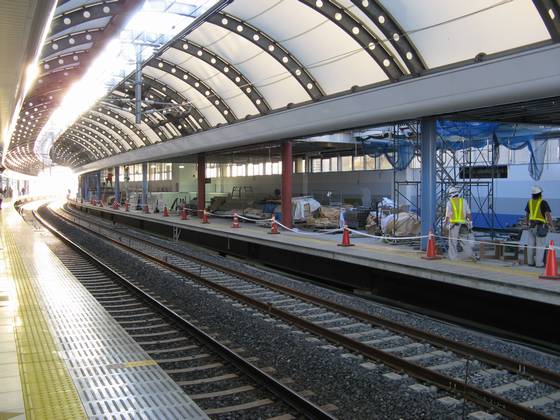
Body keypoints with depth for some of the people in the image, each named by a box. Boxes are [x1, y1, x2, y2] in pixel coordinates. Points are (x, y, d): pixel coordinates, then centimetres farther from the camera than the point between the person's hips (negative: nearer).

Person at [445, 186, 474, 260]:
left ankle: (453, 257, 4)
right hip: (463, 224, 3)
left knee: (453, 241, 3)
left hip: (454, 224, -3)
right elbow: (468, 213, 7)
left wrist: (446, 223, 4)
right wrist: (469, 222, 12)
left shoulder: (450, 202, -1)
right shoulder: (463, 201, 8)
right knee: (464, 240, 9)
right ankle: (469, 253, -3)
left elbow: (448, 215, -4)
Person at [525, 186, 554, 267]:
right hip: (540, 226, -5)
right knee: (540, 245, -2)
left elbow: (526, 215, 11)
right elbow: (548, 214, -17)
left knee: (531, 244, 10)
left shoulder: (530, 202, 5)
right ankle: (539, 263, -4)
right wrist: (551, 226, -13)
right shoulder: (543, 202, -12)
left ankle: (530, 261, 14)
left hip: (532, 226, 5)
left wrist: (527, 224, 22)